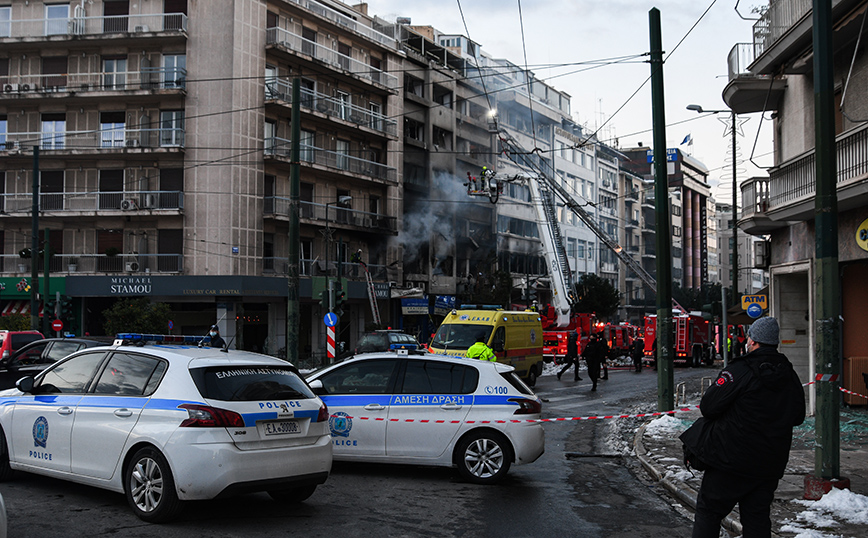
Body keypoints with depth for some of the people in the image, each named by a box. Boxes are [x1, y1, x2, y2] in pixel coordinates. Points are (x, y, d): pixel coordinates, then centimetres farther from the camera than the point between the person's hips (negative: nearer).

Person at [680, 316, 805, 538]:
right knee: (758, 517, 13)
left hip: (732, 459, -6)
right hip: (770, 465, 6)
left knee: (709, 510, 6)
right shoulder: (791, 376, 4)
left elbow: (708, 407, -15)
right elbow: (797, 417, 16)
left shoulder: (740, 371, -16)